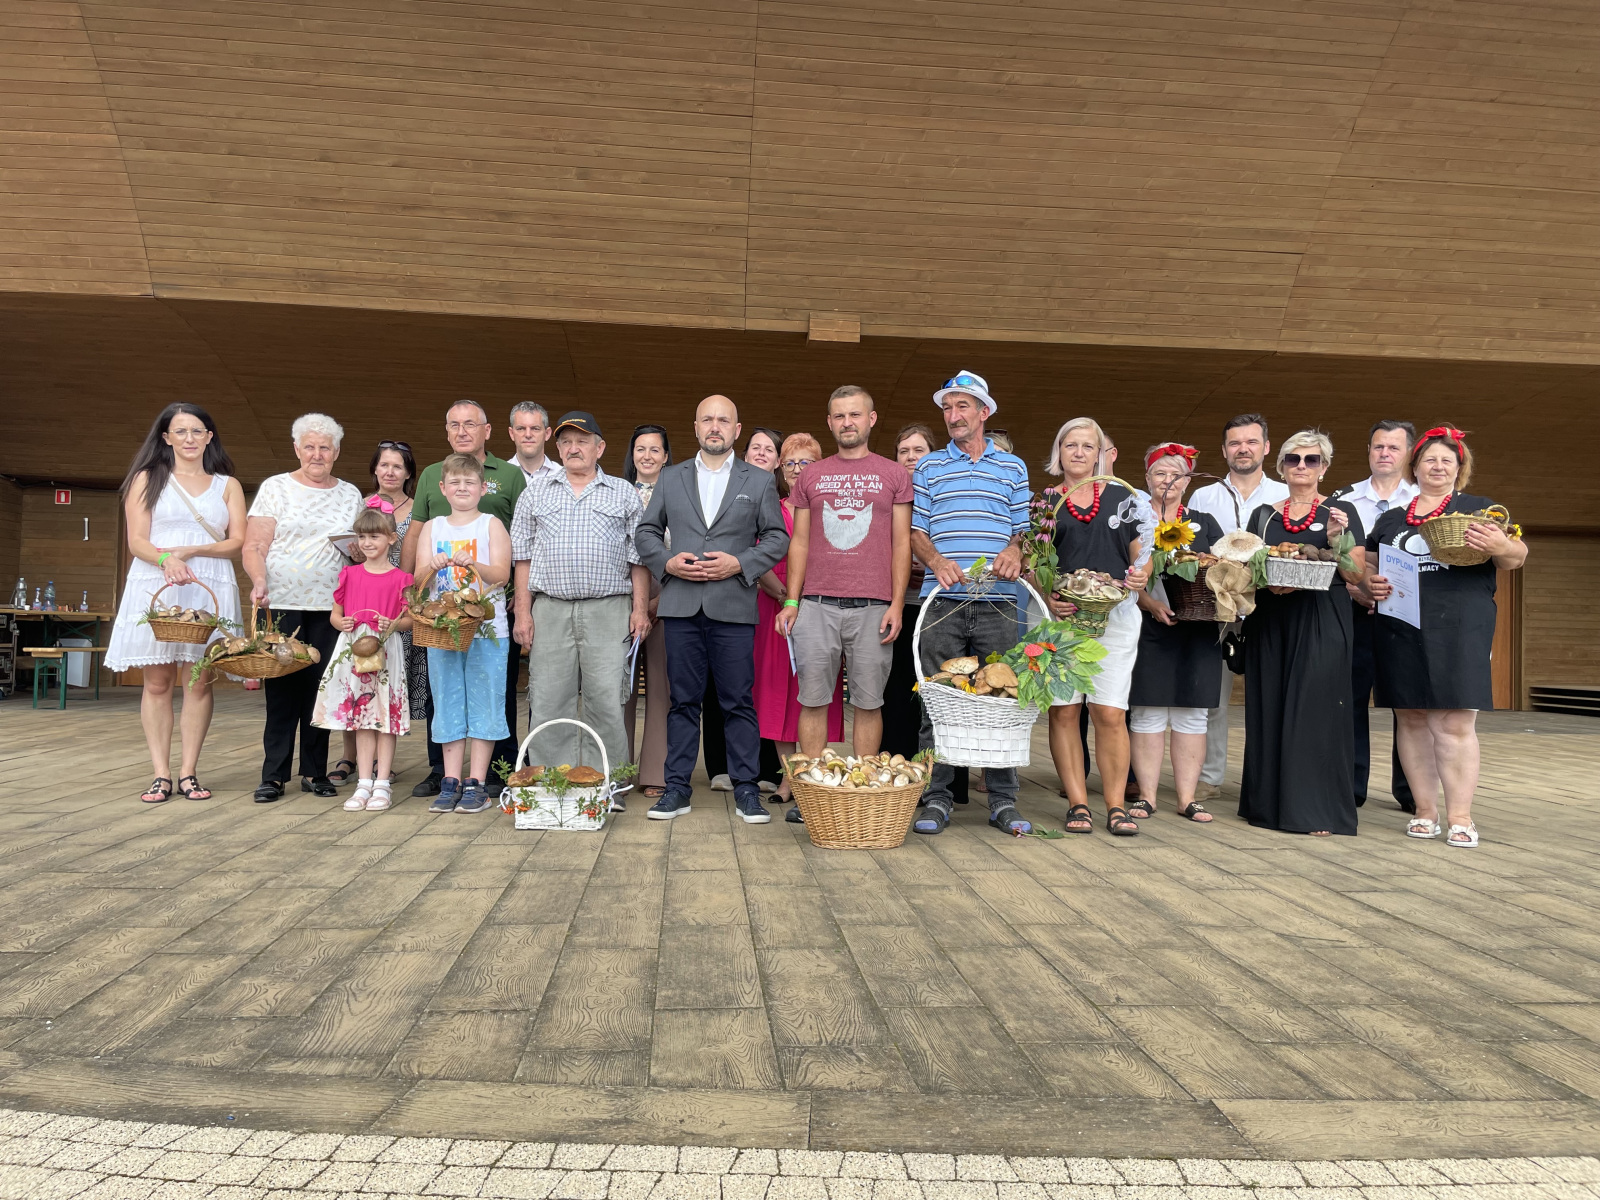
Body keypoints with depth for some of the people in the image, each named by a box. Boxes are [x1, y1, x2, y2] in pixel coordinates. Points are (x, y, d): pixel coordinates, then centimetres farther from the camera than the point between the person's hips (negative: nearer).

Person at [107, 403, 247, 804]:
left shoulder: (227, 485, 15)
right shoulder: (147, 479, 12)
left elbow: (237, 541, 5)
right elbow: (137, 541, 2)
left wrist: (191, 550, -10)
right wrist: (166, 559, -18)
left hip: (209, 590, 1)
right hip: (154, 587, -1)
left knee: (199, 681, -3)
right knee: (158, 682, -2)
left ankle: (189, 772, 1)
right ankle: (161, 774, 0)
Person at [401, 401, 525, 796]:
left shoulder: (510, 475, 5)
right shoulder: (430, 476, 14)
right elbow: (414, 534, 16)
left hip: (497, 598, -3)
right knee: (439, 686, 8)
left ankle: (499, 770, 12)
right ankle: (439, 770, 19)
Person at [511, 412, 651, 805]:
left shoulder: (623, 493, 12)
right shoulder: (536, 492, 15)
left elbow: (638, 556, 8)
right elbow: (523, 555, 12)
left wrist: (640, 607, -1)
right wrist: (523, 611, 4)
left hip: (609, 610, -1)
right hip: (550, 610, 2)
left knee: (606, 700, -4)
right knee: (548, 702, 1)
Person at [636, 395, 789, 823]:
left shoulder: (759, 481, 10)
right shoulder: (670, 478, 15)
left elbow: (777, 538, 6)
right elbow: (646, 531, 14)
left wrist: (739, 563, -9)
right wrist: (667, 562, -5)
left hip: (734, 608, -1)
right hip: (681, 606, 2)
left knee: (738, 702, 1)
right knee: (683, 700, 5)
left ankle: (746, 790, 10)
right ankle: (677, 788, 13)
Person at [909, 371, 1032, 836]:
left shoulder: (1013, 467, 15)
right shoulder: (928, 467, 13)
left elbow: (1025, 527, 12)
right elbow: (915, 530, 8)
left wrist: (1015, 550, -10)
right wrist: (937, 561, -12)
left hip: (997, 604, 0)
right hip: (942, 602, 0)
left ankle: (1003, 801, 10)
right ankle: (937, 798, 9)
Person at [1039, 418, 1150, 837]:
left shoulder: (1122, 497, 13)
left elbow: (1141, 552, 14)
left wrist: (1141, 575, -8)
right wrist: (1047, 597, -11)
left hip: (1115, 614, 0)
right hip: (1060, 615, 0)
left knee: (1110, 712, -4)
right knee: (1063, 710, -2)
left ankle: (1115, 806, 5)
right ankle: (1077, 803, 7)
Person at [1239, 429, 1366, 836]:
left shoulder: (1342, 512, 6)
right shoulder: (1263, 515, 14)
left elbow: (1356, 573, 0)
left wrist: (1336, 540, -16)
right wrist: (1267, 581, -8)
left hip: (1322, 622, -3)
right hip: (1269, 622, 3)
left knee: (1315, 706, -6)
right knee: (1271, 707, 3)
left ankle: (1318, 808, -1)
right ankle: (1271, 800, 12)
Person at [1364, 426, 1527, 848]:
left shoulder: (1479, 509, 11)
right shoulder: (1390, 519, 18)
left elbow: (1516, 557, 5)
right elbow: (1368, 566, 22)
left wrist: (1500, 548, -17)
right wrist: (1370, 584, -1)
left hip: (1459, 631, -3)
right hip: (1401, 633, 3)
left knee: (1455, 723, -7)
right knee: (1411, 720, 4)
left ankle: (1460, 816, 1)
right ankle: (1425, 811, 13)